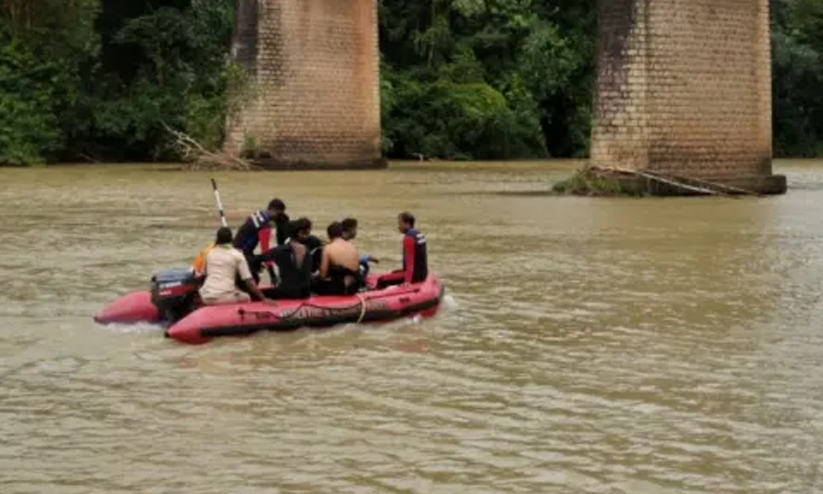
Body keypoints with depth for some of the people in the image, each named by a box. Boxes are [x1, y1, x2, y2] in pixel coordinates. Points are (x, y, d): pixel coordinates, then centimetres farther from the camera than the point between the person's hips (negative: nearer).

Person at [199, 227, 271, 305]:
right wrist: (263, 299, -1)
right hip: (225, 297, -2)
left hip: (206, 297, 2)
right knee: (246, 297, 28)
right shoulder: (237, 255, 3)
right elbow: (248, 280, -2)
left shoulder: (210, 253, 13)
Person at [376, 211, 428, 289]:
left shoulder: (409, 238, -19)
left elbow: (410, 261, -24)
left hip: (414, 275, -10)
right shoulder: (419, 234, 9)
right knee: (394, 273, 34)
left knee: (382, 281, -9)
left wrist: (407, 281, -27)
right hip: (422, 273, 10)